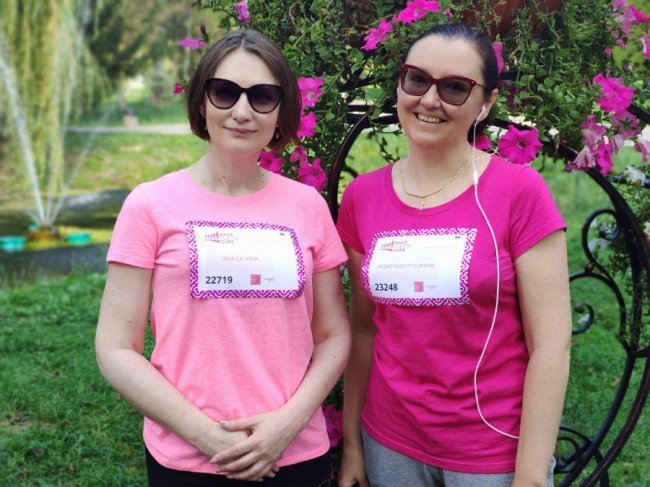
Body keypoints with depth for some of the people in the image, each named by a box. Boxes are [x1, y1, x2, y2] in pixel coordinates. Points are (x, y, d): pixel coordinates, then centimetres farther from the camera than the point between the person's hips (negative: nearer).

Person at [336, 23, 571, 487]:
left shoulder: (521, 191, -12)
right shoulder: (362, 195, 0)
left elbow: (550, 346, -12)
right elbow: (363, 328, 7)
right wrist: (352, 440, 8)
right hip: (389, 445, 4)